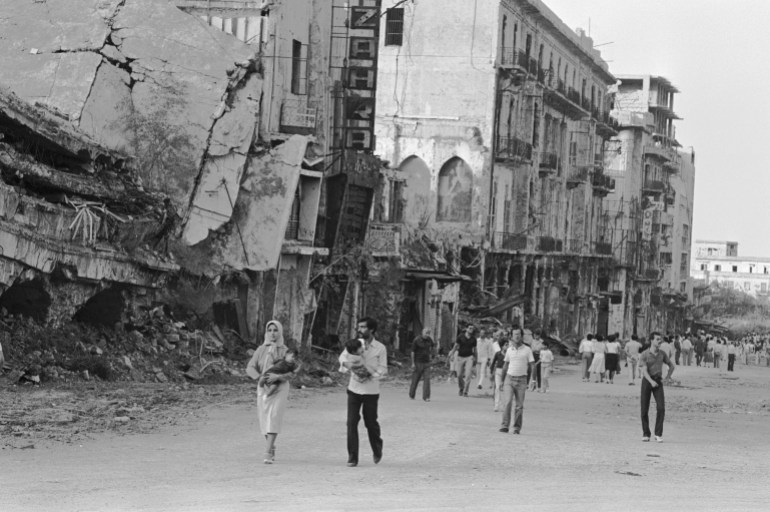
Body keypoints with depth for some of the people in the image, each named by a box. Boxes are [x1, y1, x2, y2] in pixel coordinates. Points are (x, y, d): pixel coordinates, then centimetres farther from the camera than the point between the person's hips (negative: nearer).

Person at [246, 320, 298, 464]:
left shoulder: (285, 351, 1)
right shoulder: (261, 350, 7)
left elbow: (292, 372, -5)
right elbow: (250, 368, 1)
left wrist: (277, 377, -21)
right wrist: (259, 377, -19)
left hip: (280, 387, -3)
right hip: (263, 388, 3)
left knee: (274, 418, -17)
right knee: (264, 419, 7)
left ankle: (267, 453, -25)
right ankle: (271, 448, 29)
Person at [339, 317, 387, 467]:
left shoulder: (380, 348, -5)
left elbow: (383, 370, -5)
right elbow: (343, 355, 13)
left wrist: (370, 376, -22)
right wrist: (346, 363, -10)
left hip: (371, 391, -2)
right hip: (354, 388, 2)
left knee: (371, 422, 9)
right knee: (351, 422, -6)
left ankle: (377, 451, 35)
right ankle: (352, 457, -2)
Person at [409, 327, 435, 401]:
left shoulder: (429, 339, 2)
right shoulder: (416, 340, -12)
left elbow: (433, 346, 24)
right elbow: (412, 352, -10)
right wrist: (413, 364, -13)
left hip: (426, 363, 3)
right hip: (418, 363, -3)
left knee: (427, 379, -8)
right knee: (415, 379, 6)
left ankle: (426, 397, -10)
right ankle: (411, 395, 26)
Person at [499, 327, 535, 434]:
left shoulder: (527, 350, 1)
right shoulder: (509, 350, 9)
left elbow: (531, 367, 3)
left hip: (521, 380, -1)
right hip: (509, 378, 1)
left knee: (519, 405, 1)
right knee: (507, 402, -13)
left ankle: (517, 428, 9)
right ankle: (505, 425, -13)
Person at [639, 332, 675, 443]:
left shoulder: (662, 354, 5)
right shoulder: (644, 355, -7)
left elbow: (671, 366, 19)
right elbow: (644, 371, -17)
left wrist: (668, 377, 2)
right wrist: (651, 382, -33)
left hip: (658, 382, 2)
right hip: (647, 381, -2)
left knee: (661, 408, -14)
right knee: (645, 409, 0)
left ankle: (658, 434, -8)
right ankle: (646, 434, 15)